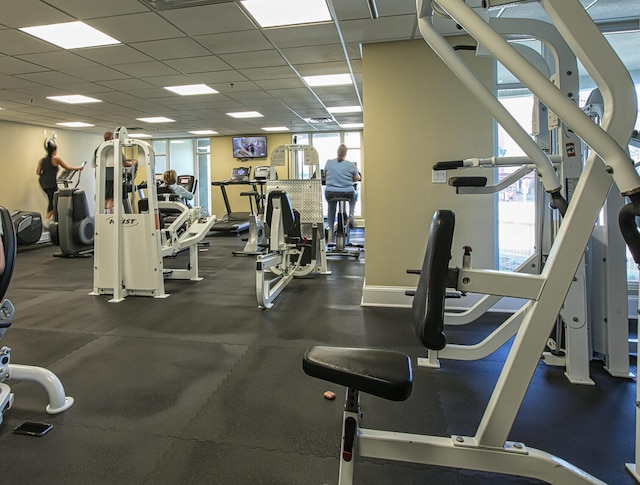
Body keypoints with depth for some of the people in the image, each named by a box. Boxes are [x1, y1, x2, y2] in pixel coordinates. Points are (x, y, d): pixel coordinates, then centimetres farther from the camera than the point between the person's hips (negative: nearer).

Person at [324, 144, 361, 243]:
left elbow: (325, 177, 14)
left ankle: (330, 234, 21)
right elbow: (357, 179, 9)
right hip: (347, 193, -1)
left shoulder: (329, 162, 0)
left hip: (330, 193, 1)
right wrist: (356, 170, 27)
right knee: (354, 194, 35)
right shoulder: (351, 165, -5)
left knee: (331, 210, 28)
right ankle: (351, 215, 25)